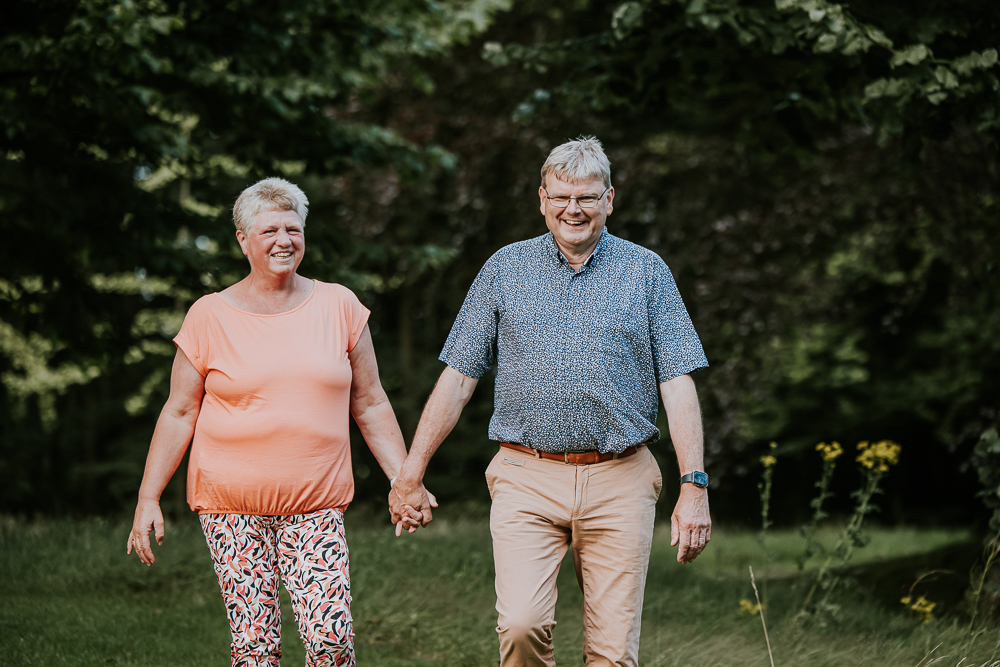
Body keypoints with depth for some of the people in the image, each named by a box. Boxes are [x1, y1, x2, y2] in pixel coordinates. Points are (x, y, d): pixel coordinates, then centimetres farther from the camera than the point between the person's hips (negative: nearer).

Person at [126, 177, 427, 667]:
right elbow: (179, 414, 5)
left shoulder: (339, 307, 6)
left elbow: (370, 405, 12)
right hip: (231, 506, -1)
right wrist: (148, 498, 0)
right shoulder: (210, 316, 1)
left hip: (316, 507, 1)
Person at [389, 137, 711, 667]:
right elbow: (458, 377, 10)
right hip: (527, 481, 0)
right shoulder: (504, 269, 9)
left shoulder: (646, 272, 8)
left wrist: (694, 487, -5)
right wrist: (411, 473, 7)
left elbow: (677, 385, 4)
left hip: (619, 483, 0)